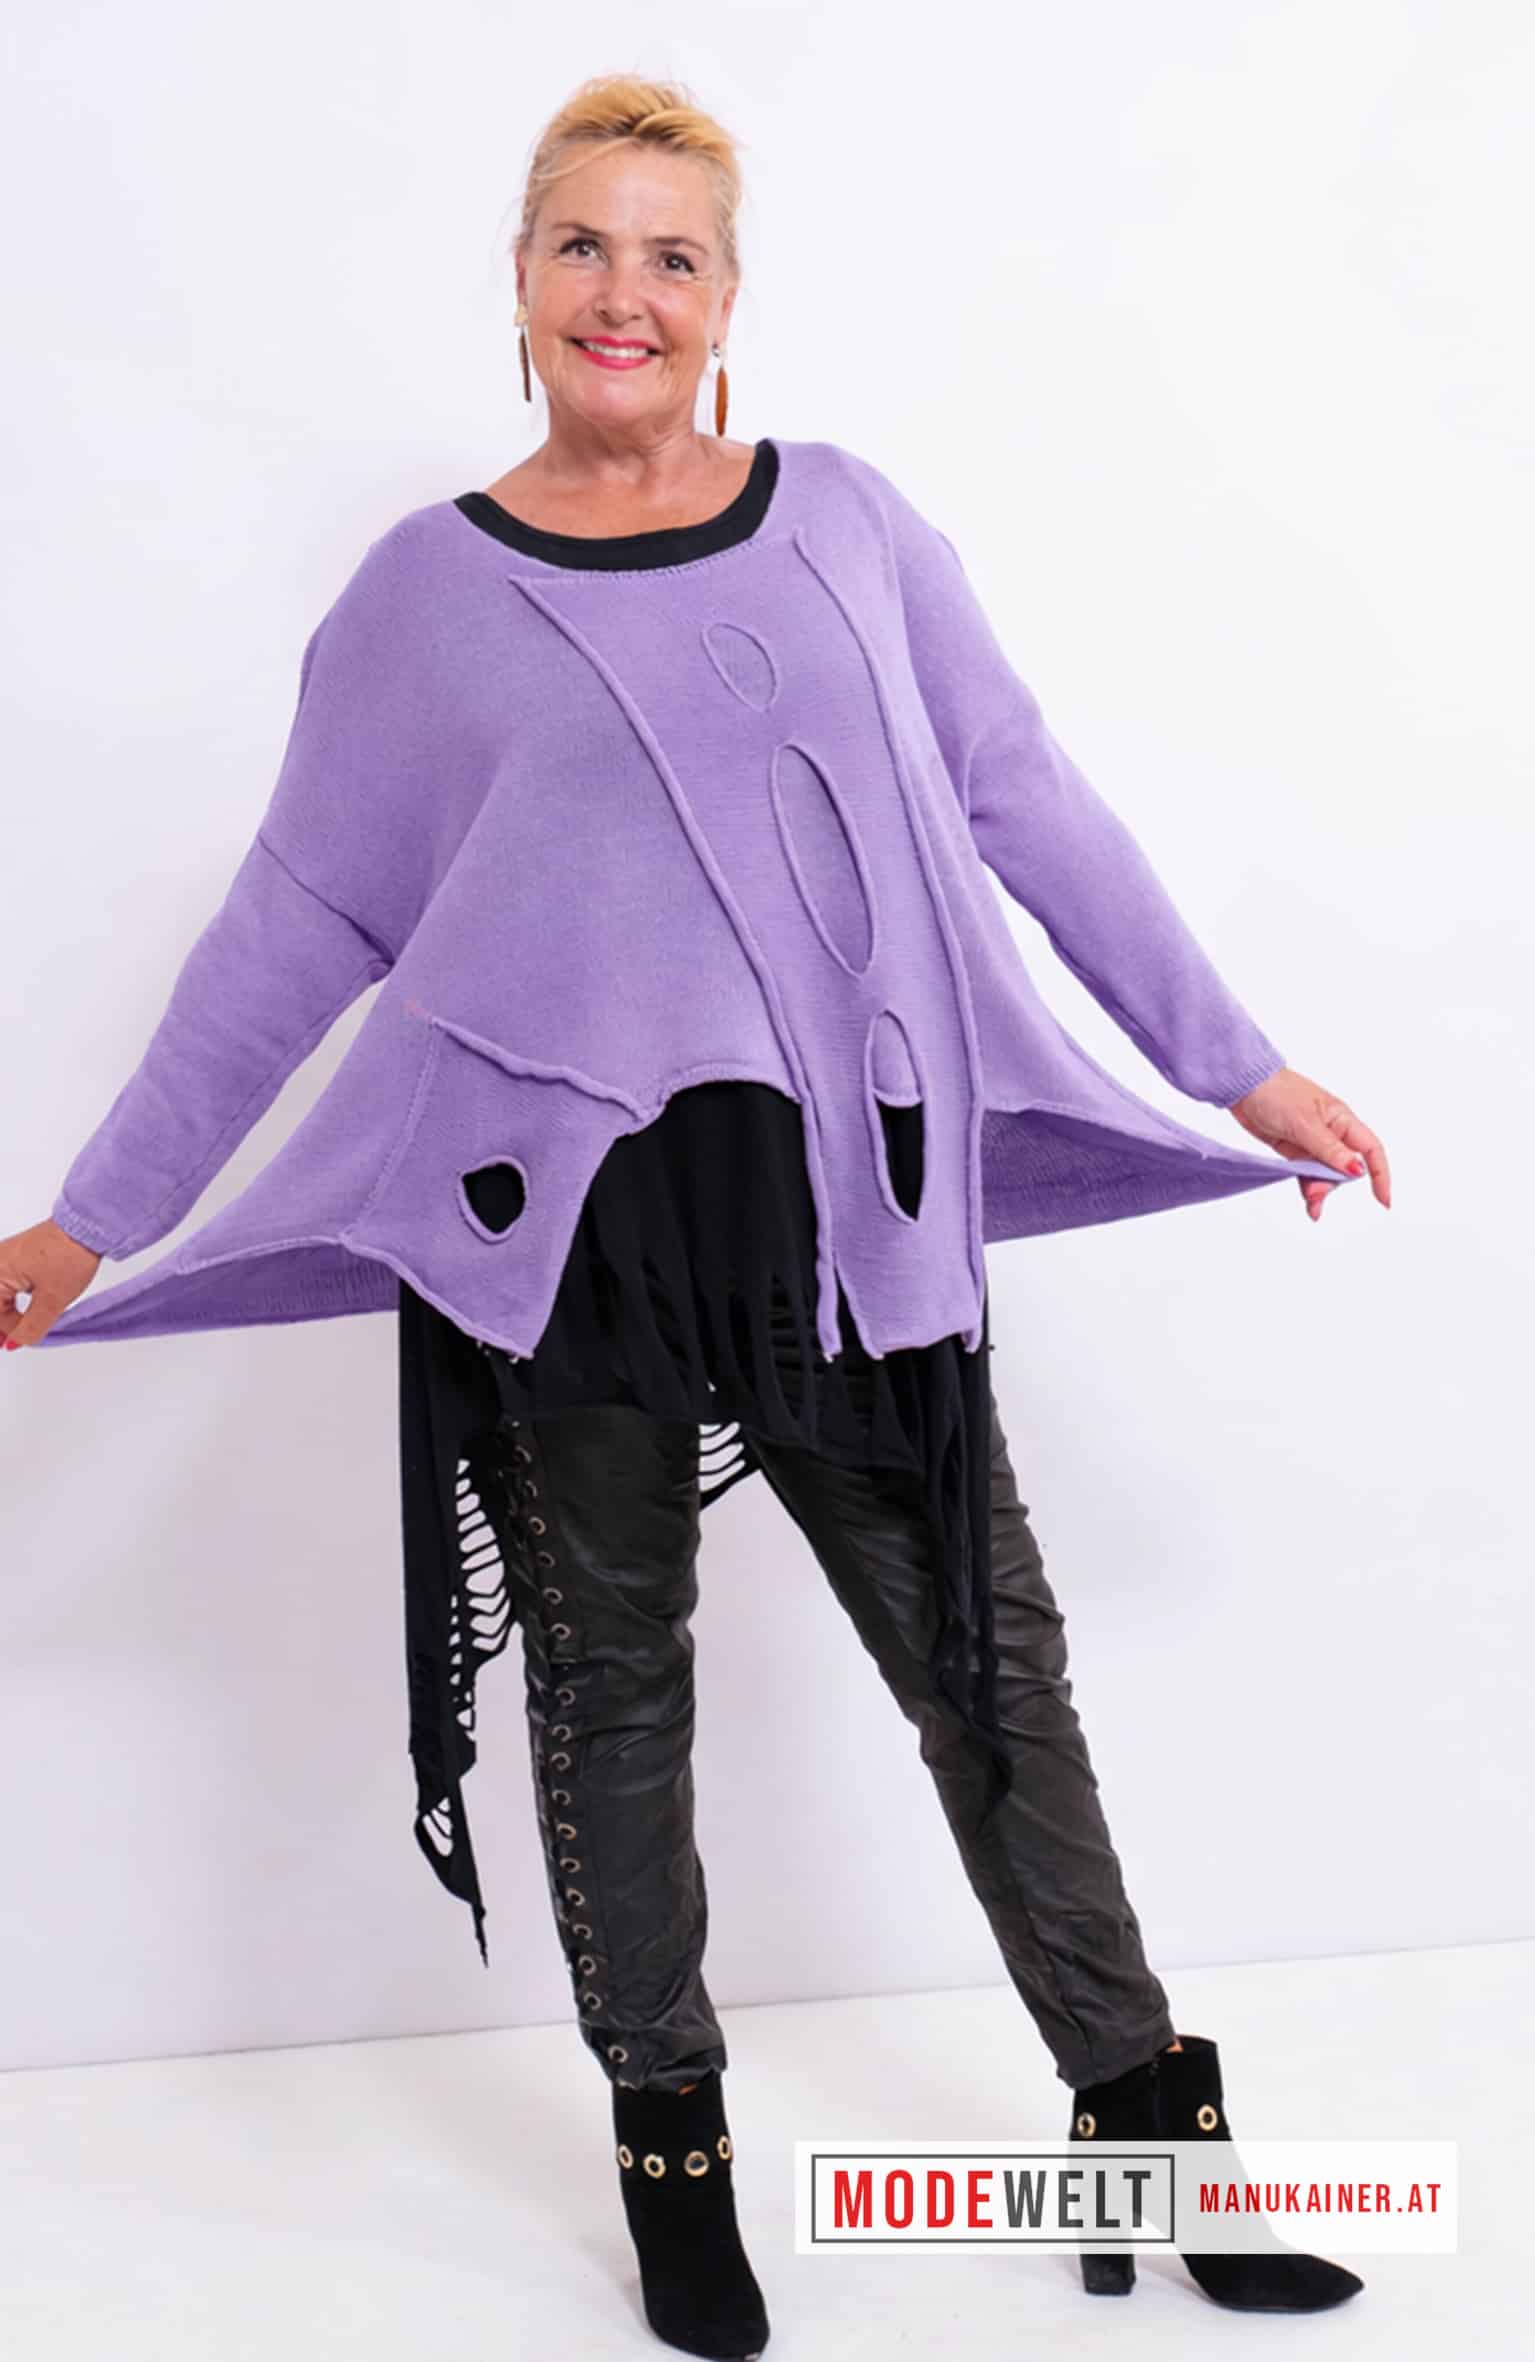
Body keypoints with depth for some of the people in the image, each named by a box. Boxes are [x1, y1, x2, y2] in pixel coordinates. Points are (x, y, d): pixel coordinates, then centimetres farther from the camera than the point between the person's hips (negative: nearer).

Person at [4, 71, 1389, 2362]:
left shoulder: (849, 523, 7)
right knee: (611, 1697, 11)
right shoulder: (426, 590, 4)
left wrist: (1238, 1064, 8)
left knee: (987, 1656, 9)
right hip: (560, 1226, -1)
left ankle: (1142, 2109, 26)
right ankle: (669, 2140, 31)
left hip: (847, 1208, 1)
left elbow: (1030, 808, 9)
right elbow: (296, 925, 6)